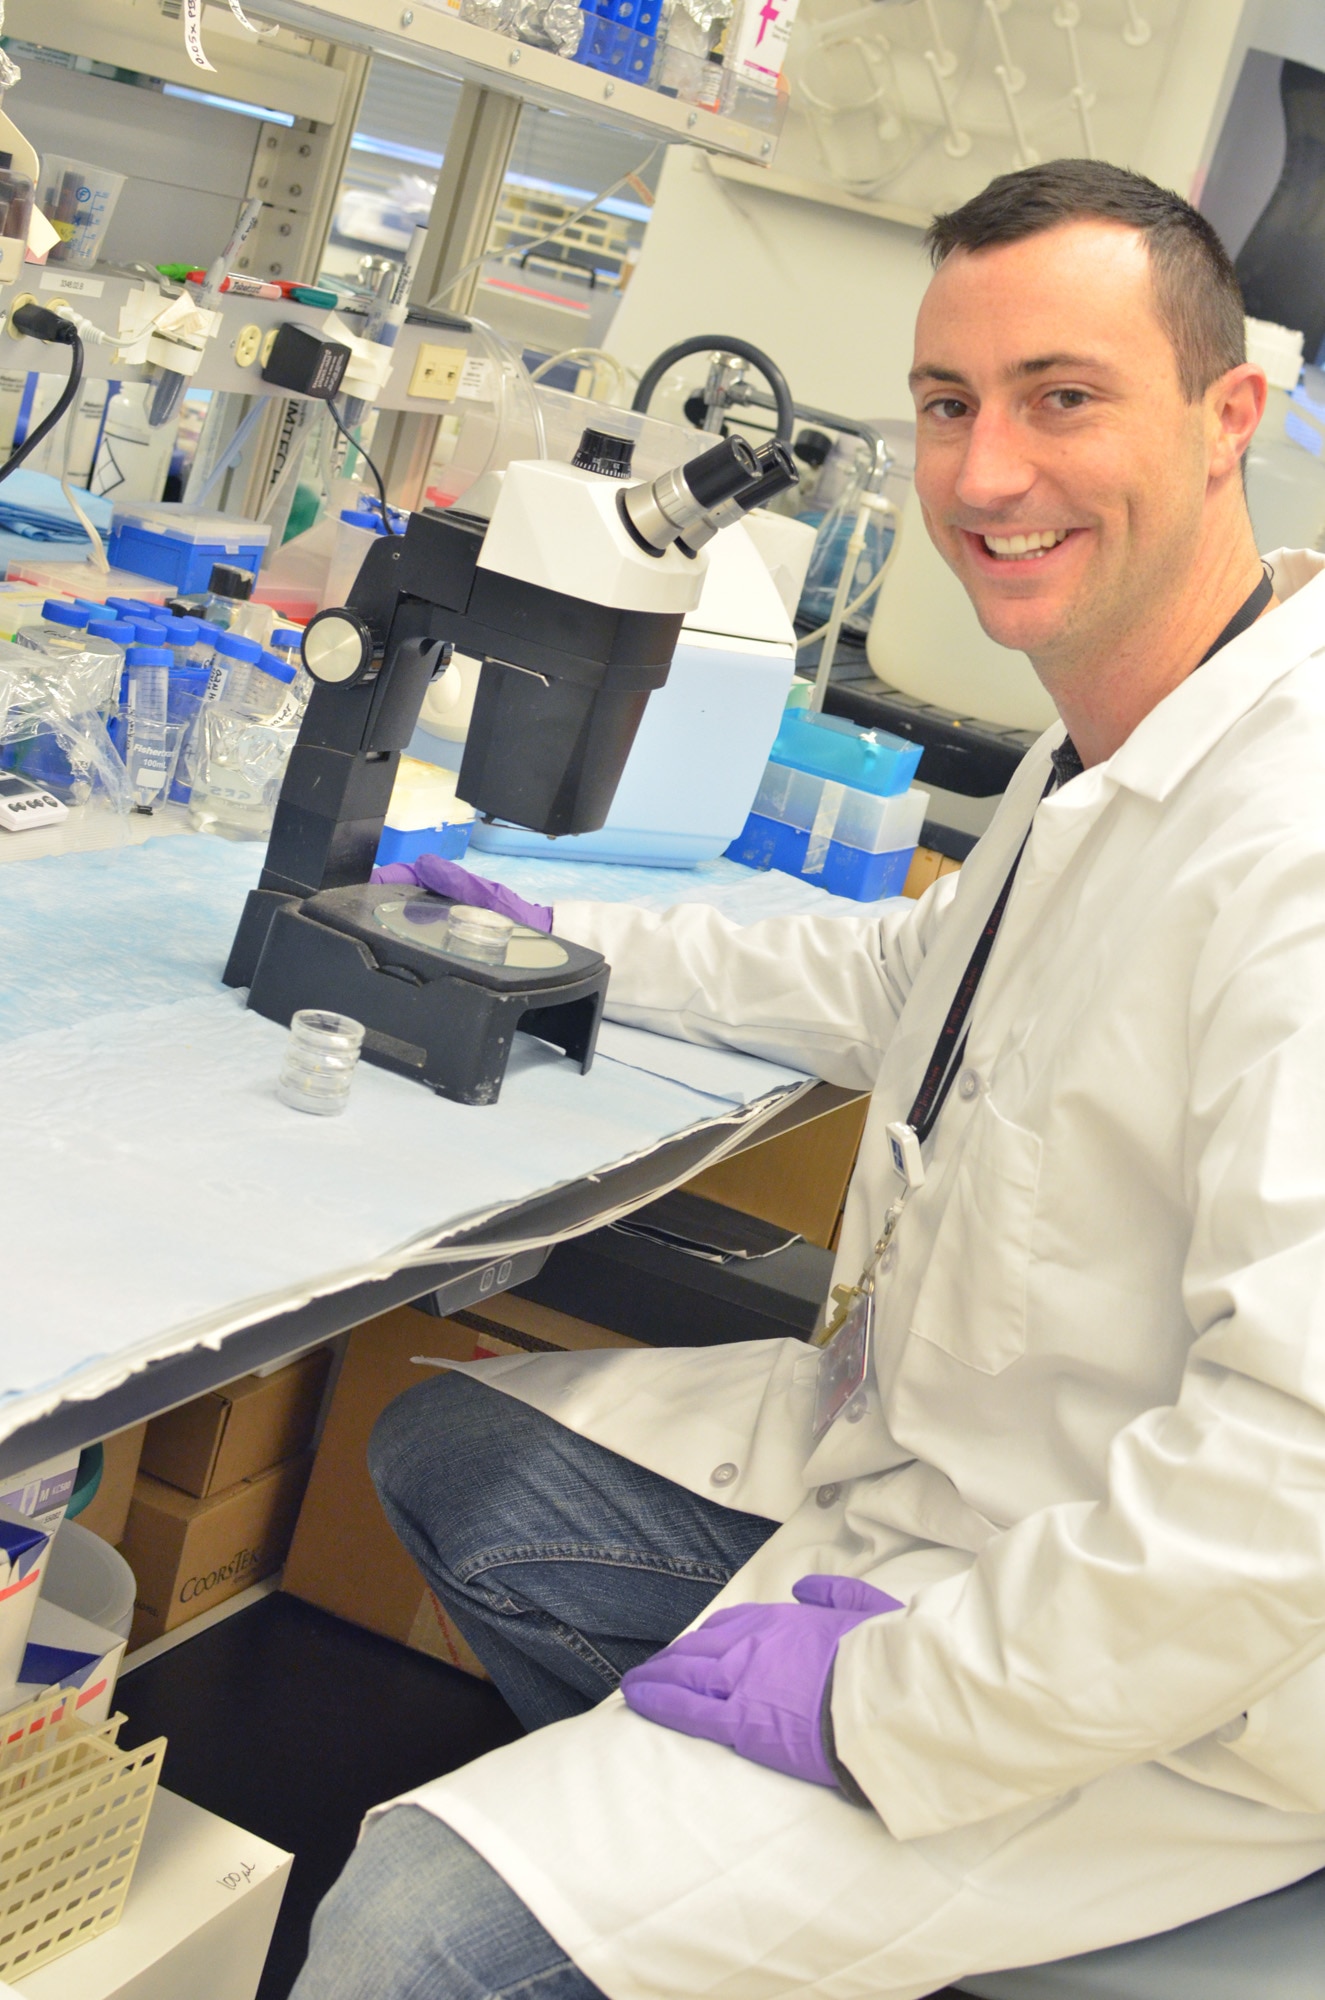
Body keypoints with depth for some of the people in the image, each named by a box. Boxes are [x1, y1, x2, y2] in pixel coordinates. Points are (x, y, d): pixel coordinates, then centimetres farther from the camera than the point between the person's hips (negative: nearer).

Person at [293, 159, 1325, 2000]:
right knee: (447, 1457, 20)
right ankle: (674, 1840, 34)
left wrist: (888, 1696, -25)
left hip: (1155, 1715, -10)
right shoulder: (1100, 764, 7)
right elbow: (904, 982, 26)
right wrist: (561, 937, 22)